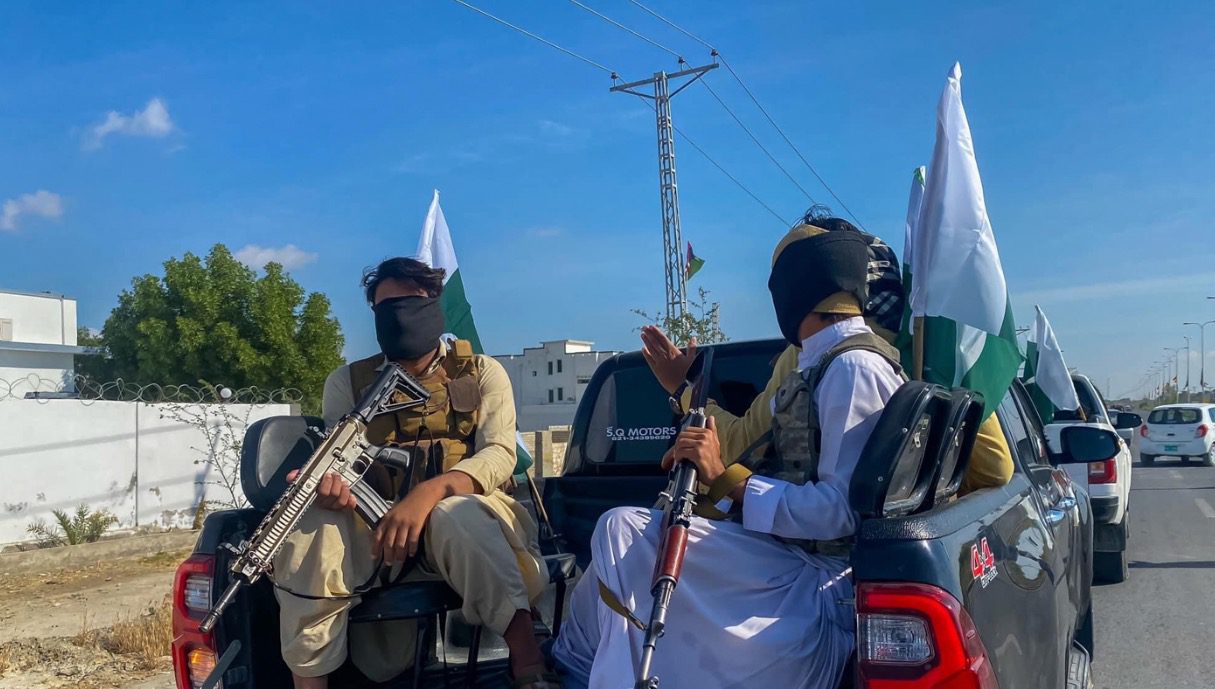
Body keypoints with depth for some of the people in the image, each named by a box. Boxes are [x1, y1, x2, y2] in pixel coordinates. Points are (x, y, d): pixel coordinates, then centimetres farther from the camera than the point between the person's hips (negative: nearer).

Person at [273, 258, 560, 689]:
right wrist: (329, 485, -27)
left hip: (464, 519, -1)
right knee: (313, 529, -31)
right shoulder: (348, 382, 12)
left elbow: (500, 454, -9)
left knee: (455, 516, -38)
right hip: (376, 526, 2)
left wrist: (429, 493, -29)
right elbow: (336, 458, 1)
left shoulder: (481, 373, 7)